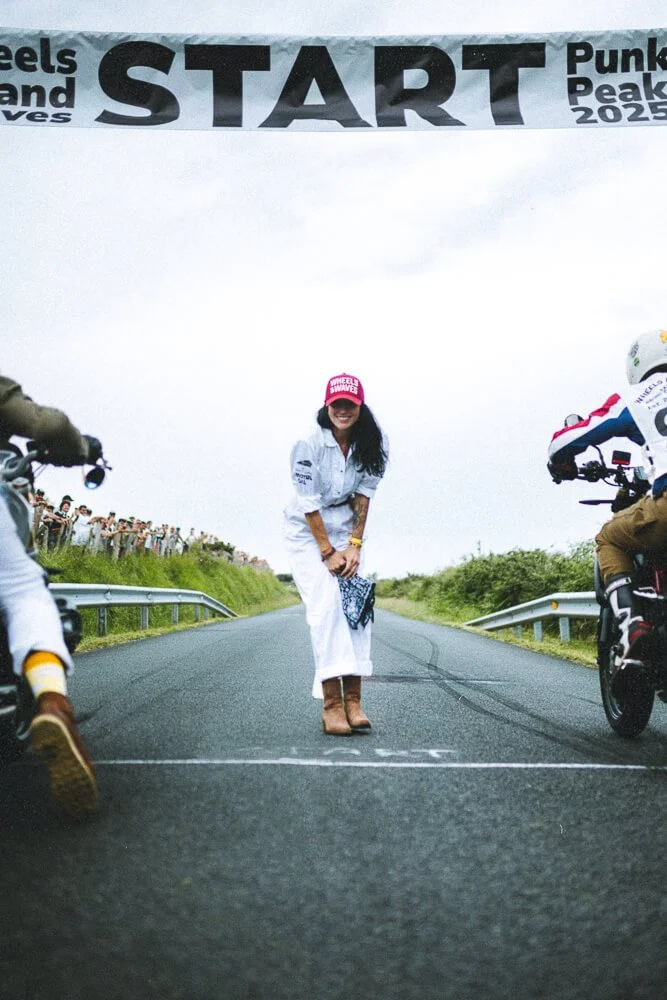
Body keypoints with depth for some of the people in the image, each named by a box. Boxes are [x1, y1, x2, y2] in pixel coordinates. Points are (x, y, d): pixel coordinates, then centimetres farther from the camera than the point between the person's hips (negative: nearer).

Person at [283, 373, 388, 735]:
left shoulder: (369, 445, -7)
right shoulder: (308, 445, -20)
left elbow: (363, 494, -5)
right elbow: (309, 504, -19)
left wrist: (354, 545, -12)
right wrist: (328, 553, -18)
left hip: (345, 527, 4)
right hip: (305, 530, -4)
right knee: (325, 603, -17)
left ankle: (353, 699, -10)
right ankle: (331, 702, -20)